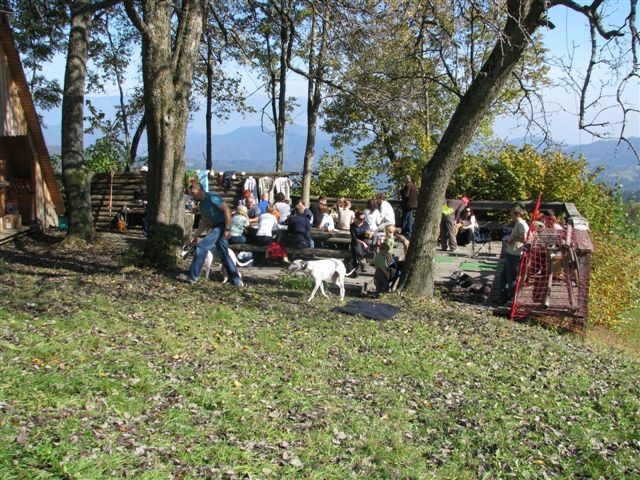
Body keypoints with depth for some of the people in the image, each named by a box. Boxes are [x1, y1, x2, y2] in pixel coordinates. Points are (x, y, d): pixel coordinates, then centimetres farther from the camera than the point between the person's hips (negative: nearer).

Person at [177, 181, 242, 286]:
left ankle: (192, 277, -8)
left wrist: (228, 228, -24)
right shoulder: (202, 204, 15)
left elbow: (227, 210, -19)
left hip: (221, 226, -10)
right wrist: (195, 236, 13)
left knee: (201, 247, -13)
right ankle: (236, 280, 17)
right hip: (215, 228, 10)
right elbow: (204, 221, 20)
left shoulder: (212, 197, -12)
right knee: (224, 255, 11)